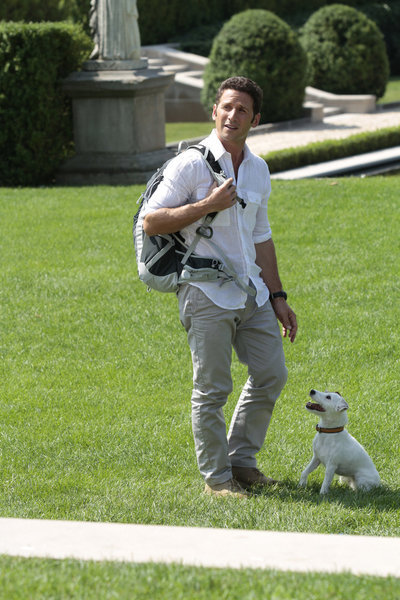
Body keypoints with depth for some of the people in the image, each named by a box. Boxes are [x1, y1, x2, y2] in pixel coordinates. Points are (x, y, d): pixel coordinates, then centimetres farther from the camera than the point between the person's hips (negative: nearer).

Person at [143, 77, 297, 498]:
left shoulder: (258, 169, 12)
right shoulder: (191, 164, -9)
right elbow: (151, 222, -12)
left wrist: (277, 296, 19)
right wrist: (207, 205, -20)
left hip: (251, 290, 7)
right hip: (206, 293, -7)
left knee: (271, 375, 9)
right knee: (212, 389, -4)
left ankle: (241, 460, 24)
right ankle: (216, 477, 7)